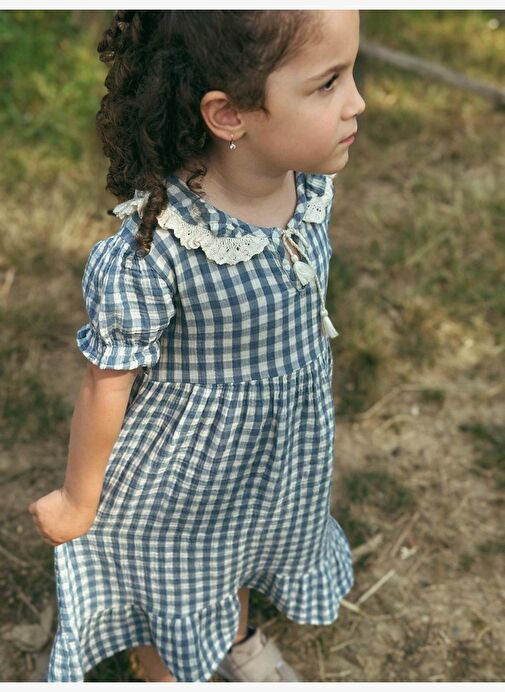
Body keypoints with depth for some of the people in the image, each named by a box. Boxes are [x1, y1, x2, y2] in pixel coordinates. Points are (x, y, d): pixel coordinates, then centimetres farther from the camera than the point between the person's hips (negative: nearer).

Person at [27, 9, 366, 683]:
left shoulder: (314, 183, -17)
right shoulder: (152, 252, -37)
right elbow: (106, 388, -23)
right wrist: (77, 504, -7)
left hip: (278, 456, 6)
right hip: (177, 475, -5)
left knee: (240, 549, 34)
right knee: (168, 585, 25)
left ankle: (238, 639, 67)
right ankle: (165, 676, 58)